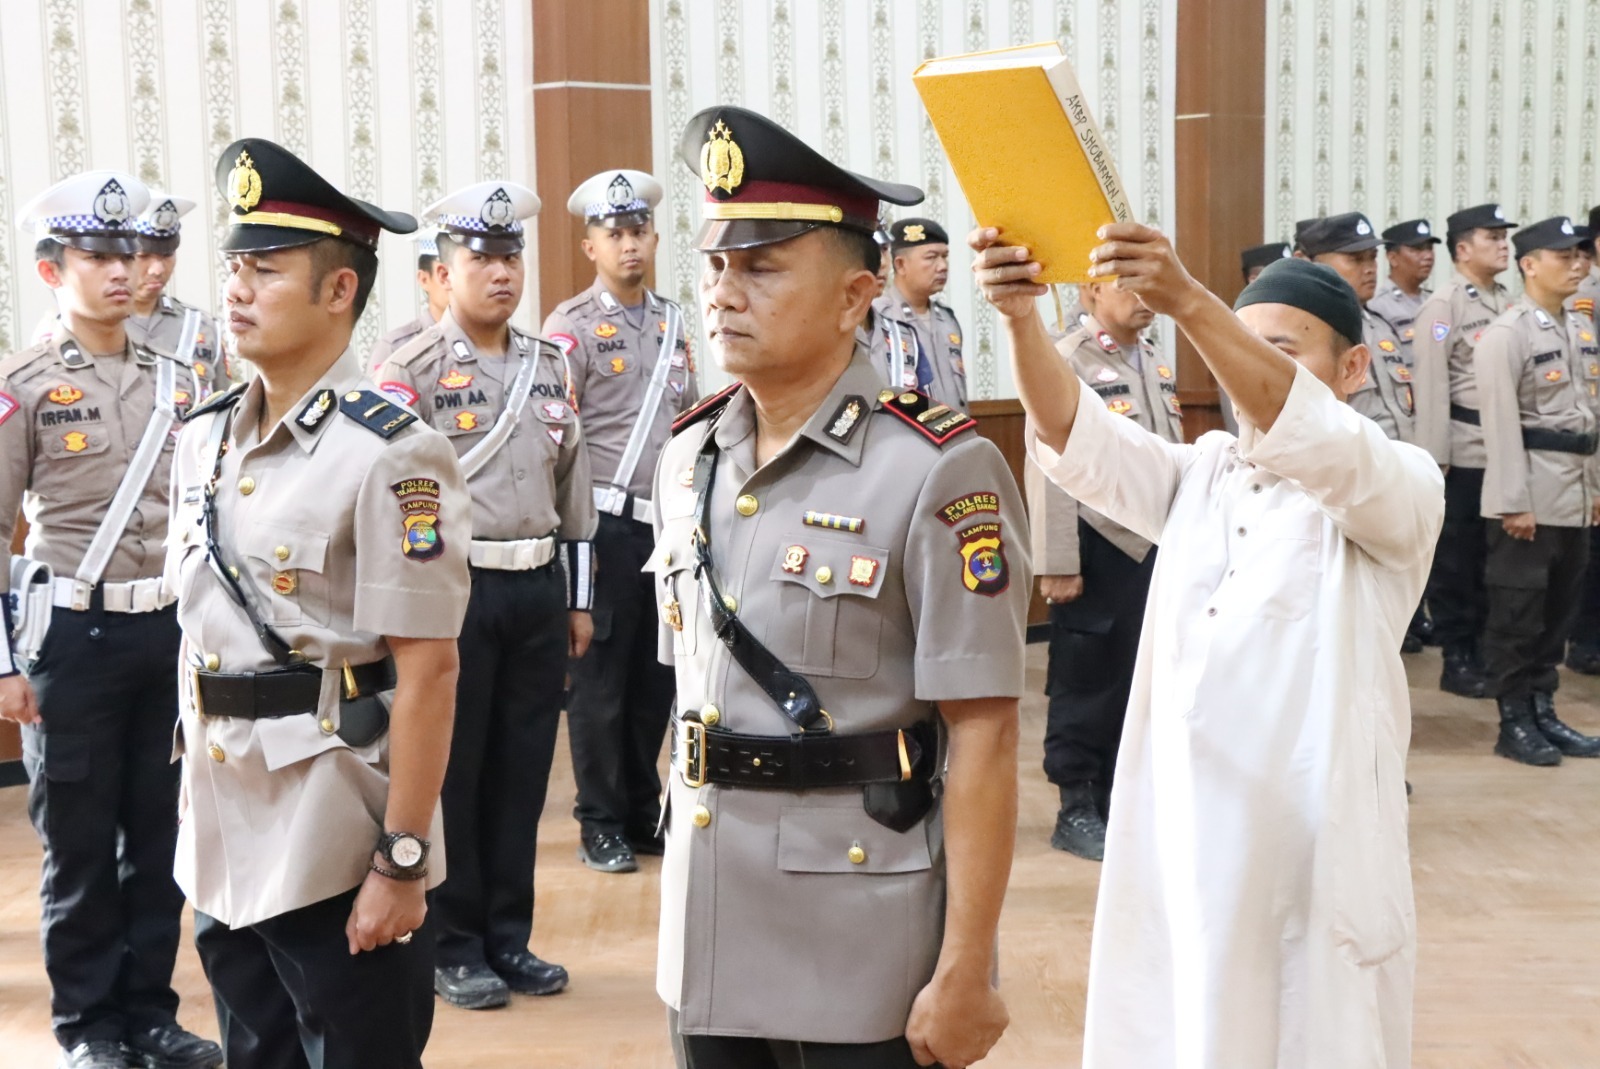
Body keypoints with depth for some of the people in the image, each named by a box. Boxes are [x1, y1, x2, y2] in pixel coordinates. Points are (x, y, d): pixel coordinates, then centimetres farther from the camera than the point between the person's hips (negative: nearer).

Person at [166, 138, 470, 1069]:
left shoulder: (391, 454, -15)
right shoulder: (204, 438, 7)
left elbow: (427, 672, -17)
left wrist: (403, 862, -18)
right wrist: (193, 801, 14)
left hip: (339, 854, -7)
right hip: (223, 844, 7)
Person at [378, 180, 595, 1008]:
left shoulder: (550, 365, 11)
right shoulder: (413, 371, -7)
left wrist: (578, 598, 13)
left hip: (538, 589, 5)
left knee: (522, 770, 11)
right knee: (449, 775, 5)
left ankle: (508, 938, 24)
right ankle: (453, 948, 17)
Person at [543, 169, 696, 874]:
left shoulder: (673, 322, 13)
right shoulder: (571, 326, -5)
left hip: (670, 525, 5)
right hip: (608, 525, -5)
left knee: (656, 678, 11)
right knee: (600, 682, 2)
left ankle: (644, 813, 23)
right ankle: (601, 827, 13)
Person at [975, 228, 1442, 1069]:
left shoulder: (1400, 486, -3)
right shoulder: (1198, 477, 11)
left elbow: (1309, 440, -25)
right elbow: (1075, 437, -6)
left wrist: (1189, 304, -41)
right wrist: (1020, 315, -26)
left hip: (1313, 849, -4)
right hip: (1176, 836, 4)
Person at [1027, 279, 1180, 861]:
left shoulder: (1155, 361, 14)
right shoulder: (1065, 361, -11)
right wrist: (1057, 563, -19)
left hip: (1155, 546, 7)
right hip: (1098, 548, -7)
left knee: (1137, 679, 11)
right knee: (1087, 683, 2)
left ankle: (1113, 797, 24)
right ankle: (1076, 811, 13)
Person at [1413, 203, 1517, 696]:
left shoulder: (1506, 301, 13)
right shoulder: (1442, 305, -8)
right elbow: (1431, 385, -12)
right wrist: (1434, 457, -16)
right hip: (1463, 452, -6)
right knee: (1456, 561, 3)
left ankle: (1485, 651, 21)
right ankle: (1457, 660, 11)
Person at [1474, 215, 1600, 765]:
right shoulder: (1504, 335, -11)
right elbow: (1501, 425, -15)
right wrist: (1514, 503, -18)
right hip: (1530, 494, -7)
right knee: (1518, 613, 0)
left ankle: (1543, 713, 21)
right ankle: (1514, 724, 8)